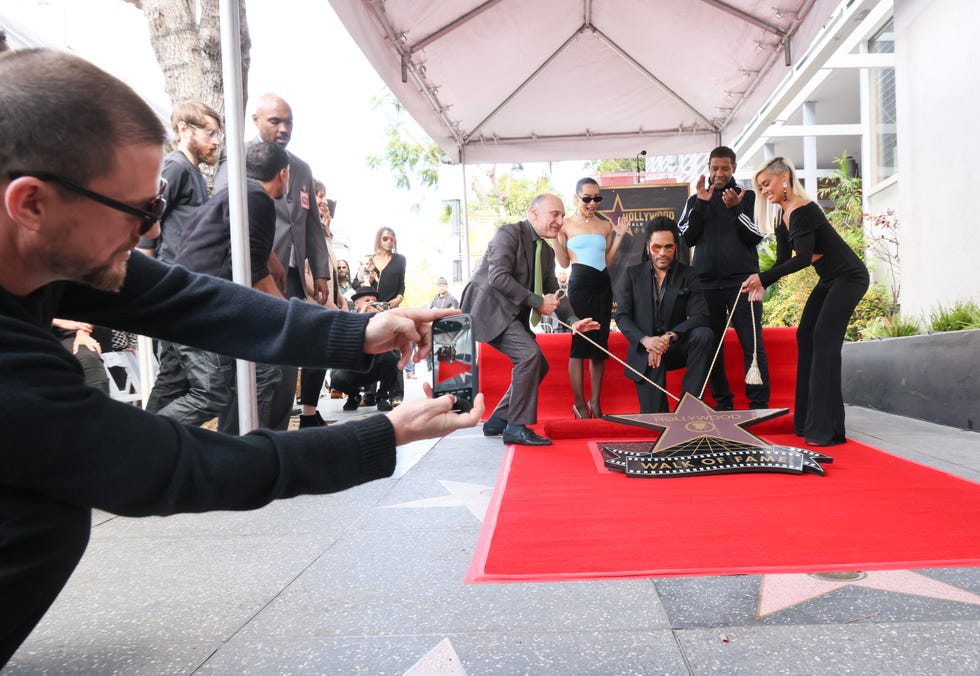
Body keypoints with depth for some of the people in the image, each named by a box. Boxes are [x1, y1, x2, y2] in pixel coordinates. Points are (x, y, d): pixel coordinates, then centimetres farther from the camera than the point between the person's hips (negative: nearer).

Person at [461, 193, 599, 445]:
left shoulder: (547, 252, 14)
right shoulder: (509, 233, -11)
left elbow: (553, 292, 14)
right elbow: (498, 277, -23)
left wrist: (573, 321, -4)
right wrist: (537, 302, -20)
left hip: (512, 313, 10)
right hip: (488, 308, -9)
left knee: (538, 365, 6)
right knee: (530, 354, -23)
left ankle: (497, 422, 15)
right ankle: (516, 428, -13)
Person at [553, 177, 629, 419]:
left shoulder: (605, 225, 13)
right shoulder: (566, 224, 3)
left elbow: (607, 261, 13)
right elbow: (564, 262, 1)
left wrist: (619, 236, 8)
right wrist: (555, 236, -7)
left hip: (603, 285, 5)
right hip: (580, 284, -4)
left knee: (600, 343, 7)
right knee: (579, 341, -4)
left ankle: (595, 401, 15)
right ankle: (580, 403, 3)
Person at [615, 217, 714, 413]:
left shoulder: (688, 276, 1)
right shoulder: (633, 274, 3)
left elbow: (700, 317, -11)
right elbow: (621, 316, -4)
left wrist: (669, 337, -27)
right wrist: (645, 340, -23)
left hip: (676, 348, 1)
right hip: (645, 352, -1)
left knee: (704, 335, -31)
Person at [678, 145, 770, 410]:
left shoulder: (748, 197, 10)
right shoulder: (696, 200, 15)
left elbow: (757, 237, 0)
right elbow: (686, 238, 4)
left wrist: (735, 209, -13)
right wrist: (701, 204, -5)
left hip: (742, 281, -2)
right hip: (706, 283, 2)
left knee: (752, 344, -7)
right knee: (712, 346, 4)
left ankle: (759, 403, -2)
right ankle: (723, 403, 12)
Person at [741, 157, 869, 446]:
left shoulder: (802, 210, -20)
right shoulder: (784, 219, 9)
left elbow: (803, 258, -27)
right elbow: (783, 261, 5)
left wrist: (762, 278, -27)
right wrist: (761, 285, -12)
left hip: (849, 277, -10)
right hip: (829, 280, 10)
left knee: (824, 340, -15)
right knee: (805, 336, 5)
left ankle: (826, 429, -13)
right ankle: (807, 422, 11)